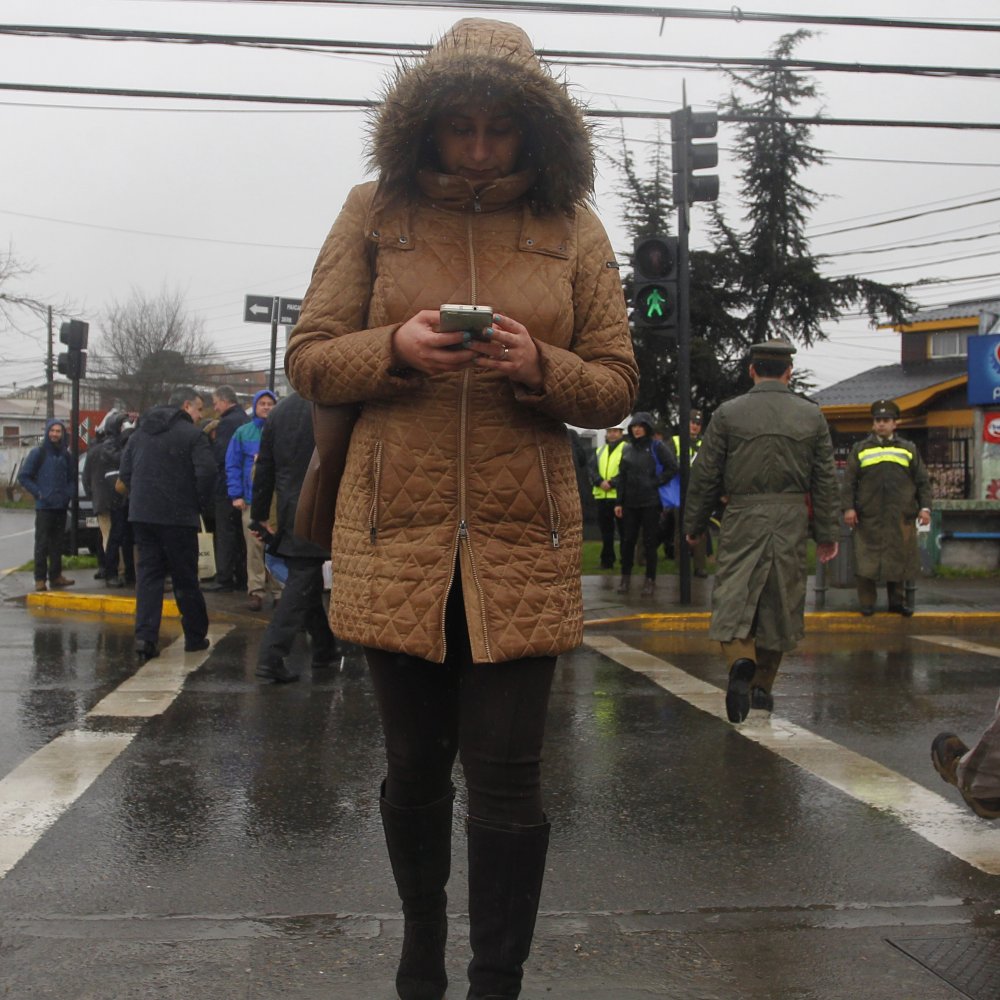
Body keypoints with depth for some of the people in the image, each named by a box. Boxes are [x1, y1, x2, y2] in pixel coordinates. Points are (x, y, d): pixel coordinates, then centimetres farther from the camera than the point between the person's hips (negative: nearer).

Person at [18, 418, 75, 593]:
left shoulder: (66, 455, 13)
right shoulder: (38, 453, -1)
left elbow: (72, 478, 23)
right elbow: (23, 476, -1)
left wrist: (69, 493, 5)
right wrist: (38, 493, -8)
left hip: (61, 506, 5)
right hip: (44, 506, -5)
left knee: (57, 543, 9)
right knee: (42, 543, -5)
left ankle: (56, 575, 16)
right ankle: (40, 579, -3)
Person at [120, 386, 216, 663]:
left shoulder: (139, 433, 13)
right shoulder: (192, 435, -7)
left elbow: (125, 471, 13)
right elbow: (206, 472, -17)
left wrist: (139, 497, 17)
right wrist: (202, 503, -3)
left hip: (141, 513, 5)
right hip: (178, 516, -5)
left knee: (148, 574, 6)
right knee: (185, 578, 6)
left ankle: (145, 637, -5)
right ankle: (195, 636, 16)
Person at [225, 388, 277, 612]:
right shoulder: (243, 432, 7)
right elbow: (233, 465, 5)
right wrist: (236, 495, -3)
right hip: (252, 498, 1)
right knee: (254, 546, 0)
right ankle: (256, 590, 5)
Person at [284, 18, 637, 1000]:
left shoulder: (573, 229, 6)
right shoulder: (375, 212, 5)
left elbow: (614, 387, 6)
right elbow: (308, 359, 4)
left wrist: (537, 366, -15)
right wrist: (397, 348, -16)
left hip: (522, 545, -1)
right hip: (397, 536, 1)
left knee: (506, 778, -2)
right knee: (414, 765, 14)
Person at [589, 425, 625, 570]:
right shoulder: (599, 451, 18)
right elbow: (592, 470, 8)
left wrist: (612, 483, -20)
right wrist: (600, 482, -11)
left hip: (619, 496, -6)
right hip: (601, 496, 6)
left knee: (623, 530, -1)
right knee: (606, 530, 11)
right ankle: (607, 560, 18)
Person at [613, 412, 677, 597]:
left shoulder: (657, 447, -2)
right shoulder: (628, 449, 11)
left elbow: (672, 468, -4)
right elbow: (622, 476, 12)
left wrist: (656, 482, -10)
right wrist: (619, 502, 8)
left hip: (650, 502, -4)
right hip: (630, 503, 4)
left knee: (650, 541, 1)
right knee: (628, 540, 6)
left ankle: (650, 580, 7)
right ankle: (625, 577, 16)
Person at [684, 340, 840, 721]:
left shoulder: (728, 414, -1)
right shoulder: (812, 416, 5)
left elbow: (704, 476, 0)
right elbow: (825, 480, 6)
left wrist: (694, 525, 11)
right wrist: (827, 533, 13)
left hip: (742, 520, -2)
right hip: (791, 521, 2)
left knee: (733, 599, 0)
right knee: (780, 603, 12)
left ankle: (741, 662, -28)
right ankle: (762, 686, 21)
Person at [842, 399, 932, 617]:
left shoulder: (909, 449, 14)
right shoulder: (860, 449, 10)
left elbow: (923, 481, 12)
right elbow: (849, 481, 6)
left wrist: (924, 507, 2)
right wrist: (848, 507, -4)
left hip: (901, 517, 1)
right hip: (868, 517, -1)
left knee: (900, 558, 6)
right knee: (866, 560, -2)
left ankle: (897, 601, 17)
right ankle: (866, 602, 6)